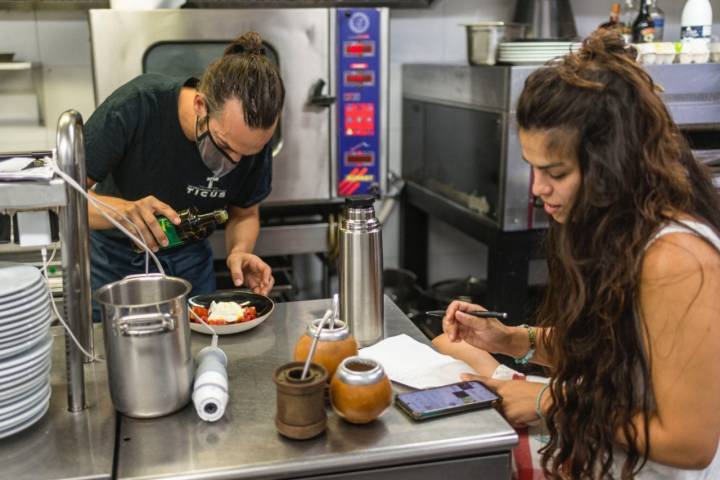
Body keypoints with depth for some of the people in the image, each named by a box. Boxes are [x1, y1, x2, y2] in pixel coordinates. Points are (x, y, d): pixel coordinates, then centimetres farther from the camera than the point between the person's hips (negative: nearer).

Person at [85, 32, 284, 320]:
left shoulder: (252, 140, -21)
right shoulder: (134, 108, -32)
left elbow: (244, 214, -5)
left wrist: (240, 251, -26)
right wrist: (123, 210, -47)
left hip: (188, 261, 2)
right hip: (113, 258, -2)